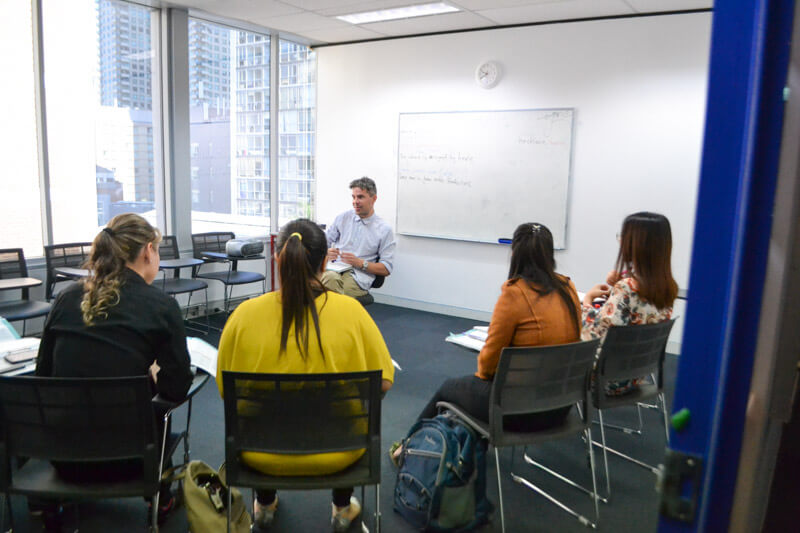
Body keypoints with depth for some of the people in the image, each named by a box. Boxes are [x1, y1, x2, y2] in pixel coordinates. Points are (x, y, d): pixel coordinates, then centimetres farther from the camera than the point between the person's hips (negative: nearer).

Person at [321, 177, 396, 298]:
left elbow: (386, 269, 4)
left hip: (358, 278, -2)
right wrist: (326, 253, -6)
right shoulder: (342, 218, 16)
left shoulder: (384, 229, 7)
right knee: (330, 277, -37)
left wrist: (359, 263, -10)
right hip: (335, 269, 3)